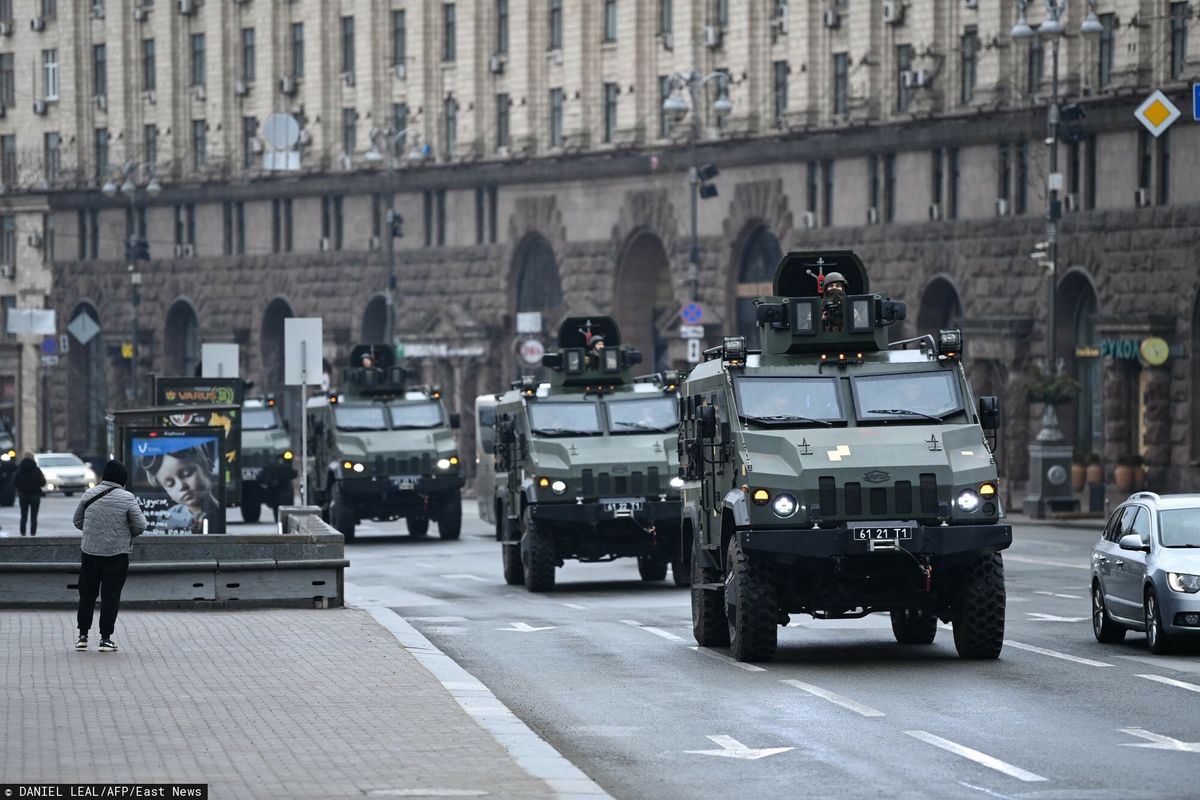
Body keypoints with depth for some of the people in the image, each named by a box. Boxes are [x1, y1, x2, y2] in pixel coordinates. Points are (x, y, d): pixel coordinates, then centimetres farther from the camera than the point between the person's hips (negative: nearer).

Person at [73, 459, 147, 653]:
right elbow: (140, 527, -9)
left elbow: (77, 521, 10)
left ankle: (83, 635, 17)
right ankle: (105, 638, 1)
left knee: (87, 594, 14)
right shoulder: (127, 499, -11)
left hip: (89, 551, 3)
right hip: (117, 555, -3)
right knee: (110, 597, 2)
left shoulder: (89, 495, 1)